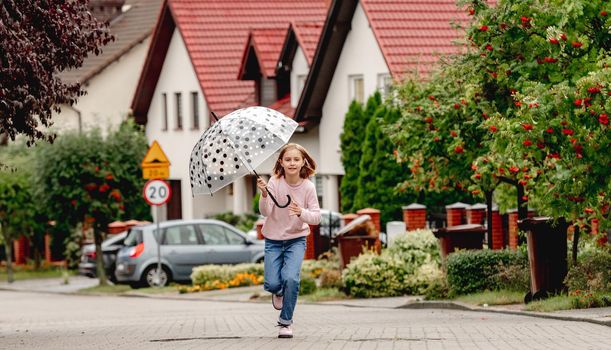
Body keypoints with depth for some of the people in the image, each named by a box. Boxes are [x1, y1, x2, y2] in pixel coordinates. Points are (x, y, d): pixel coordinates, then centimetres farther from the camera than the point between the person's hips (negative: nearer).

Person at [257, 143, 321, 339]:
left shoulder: (308, 187, -11)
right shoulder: (275, 182, -13)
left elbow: (316, 217, -13)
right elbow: (265, 212, -21)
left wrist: (301, 212, -33)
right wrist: (264, 195, -40)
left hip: (296, 239, 0)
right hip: (273, 239, 0)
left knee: (290, 278, -21)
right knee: (272, 284, -11)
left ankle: (286, 321, -3)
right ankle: (278, 292, 30)